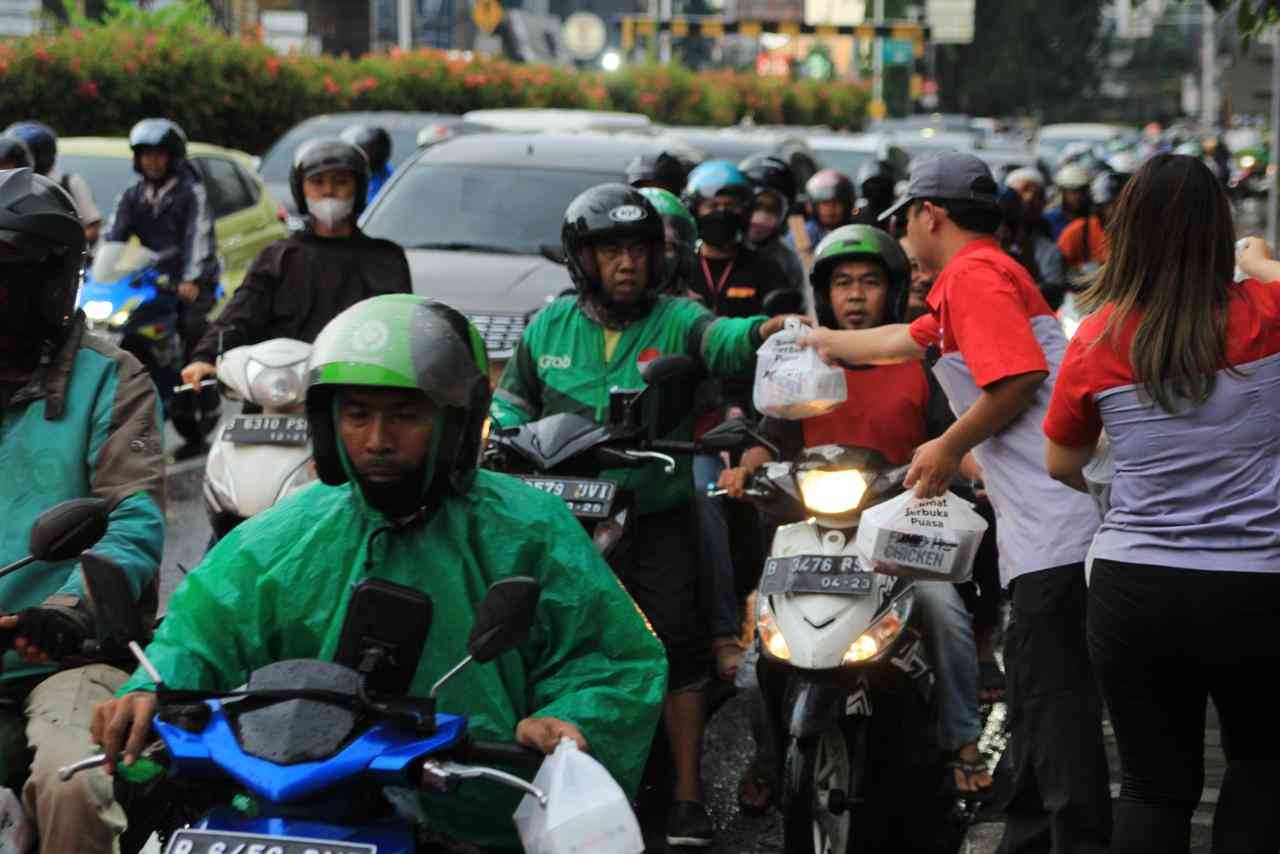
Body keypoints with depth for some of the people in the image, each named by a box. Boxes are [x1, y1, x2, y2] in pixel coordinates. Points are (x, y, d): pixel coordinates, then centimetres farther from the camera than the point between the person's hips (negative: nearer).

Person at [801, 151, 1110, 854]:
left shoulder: (973, 274, -6)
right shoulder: (989, 272, 26)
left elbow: (1018, 375, -20)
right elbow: (909, 340, 43)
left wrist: (949, 449, -7)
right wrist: (831, 341, 57)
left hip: (1056, 525, -11)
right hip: (1047, 530, 11)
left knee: (1054, 697, -13)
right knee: (1033, 697, 16)